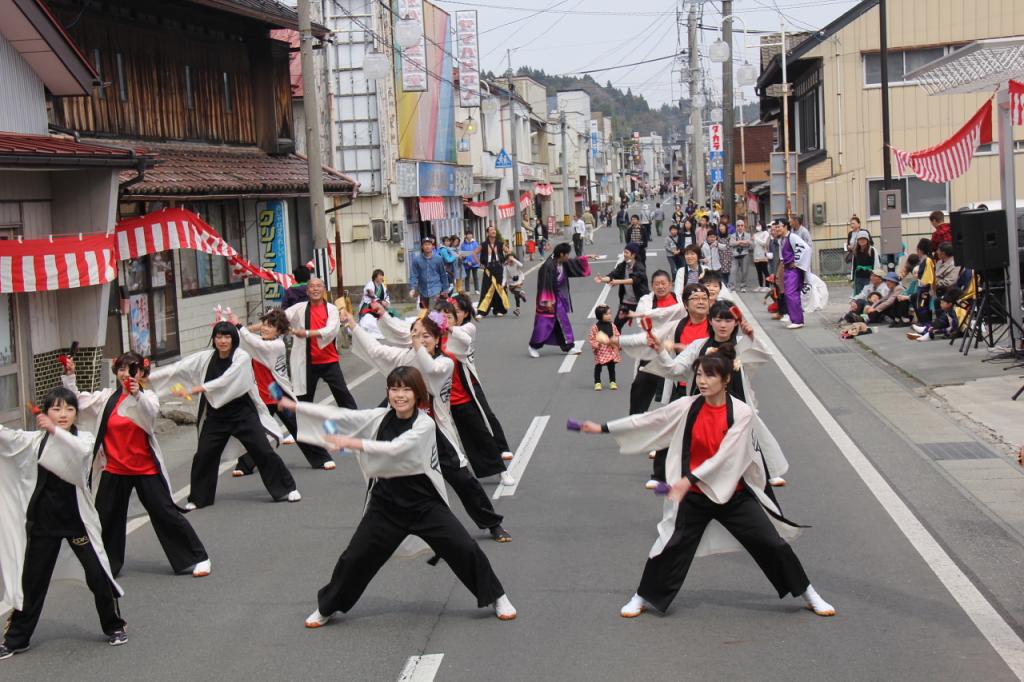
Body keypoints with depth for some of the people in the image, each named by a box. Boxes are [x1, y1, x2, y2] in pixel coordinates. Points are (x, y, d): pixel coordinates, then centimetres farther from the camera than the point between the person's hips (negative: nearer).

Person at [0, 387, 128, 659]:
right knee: (32, 579, 9)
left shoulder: (85, 438, -2)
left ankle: (113, 626, 22)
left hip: (77, 517, -1)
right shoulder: (34, 440, 2)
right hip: (42, 519, 1)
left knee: (98, 575, 2)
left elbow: (81, 450, -26)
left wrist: (54, 430, -39)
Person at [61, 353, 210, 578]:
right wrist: (69, 376, -7)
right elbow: (78, 401, 5)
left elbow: (151, 414, -23)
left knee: (166, 513, -1)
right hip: (114, 470, 4)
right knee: (106, 517, 12)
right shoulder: (107, 397, 5)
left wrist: (137, 395, -40)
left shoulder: (148, 397, -4)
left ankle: (197, 558, 9)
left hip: (145, 469, -3)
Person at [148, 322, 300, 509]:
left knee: (263, 451, -6)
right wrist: (148, 376, -7)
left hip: (243, 413, -4)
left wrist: (198, 388, -33)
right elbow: (180, 367, -2)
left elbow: (226, 380, -25)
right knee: (203, 456, 4)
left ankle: (286, 488, 7)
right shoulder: (206, 358, 1)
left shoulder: (242, 357, -13)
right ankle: (198, 498, 20)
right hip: (216, 416, 4)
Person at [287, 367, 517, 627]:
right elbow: (339, 416, -6)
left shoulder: (425, 424, -14)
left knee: (464, 549, -6)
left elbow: (395, 448, -29)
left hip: (425, 503, -3)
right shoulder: (381, 418, -1)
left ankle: (497, 598, 14)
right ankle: (326, 608, 28)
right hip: (386, 505, 3)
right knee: (355, 557, 6)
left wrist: (352, 443, -36)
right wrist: (294, 405, -11)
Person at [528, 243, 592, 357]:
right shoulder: (548, 266, -24)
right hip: (550, 299, -9)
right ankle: (533, 346, 10)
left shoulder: (563, 264, 1)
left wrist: (586, 258, 23)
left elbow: (574, 264, 22)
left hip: (559, 298, 9)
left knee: (563, 322, 12)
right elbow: (546, 284, -25)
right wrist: (547, 301, -25)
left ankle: (568, 346, 18)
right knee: (544, 323, -3)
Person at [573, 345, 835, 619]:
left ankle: (808, 594, 19)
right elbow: (647, 420, -2)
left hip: (734, 494, -1)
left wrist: (690, 479, -29)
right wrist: (603, 428, -3)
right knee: (672, 546, 2)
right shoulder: (687, 407, -7)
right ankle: (643, 597, 22)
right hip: (695, 495, 1)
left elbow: (725, 457, -21)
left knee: (772, 543, 1)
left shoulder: (741, 413, -14)